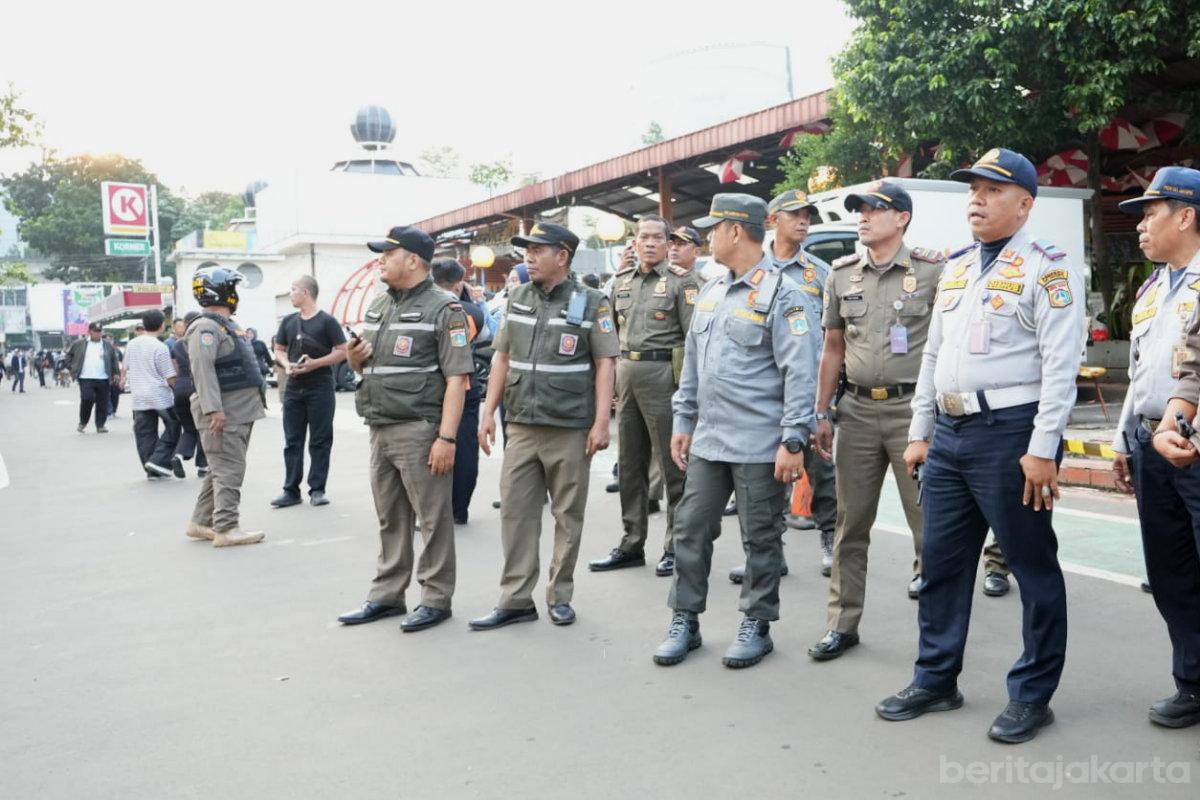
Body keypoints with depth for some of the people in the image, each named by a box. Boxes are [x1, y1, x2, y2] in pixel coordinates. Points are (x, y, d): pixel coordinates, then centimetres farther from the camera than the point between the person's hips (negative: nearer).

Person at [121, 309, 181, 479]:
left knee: (144, 433, 9)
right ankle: (159, 460, -4)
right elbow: (170, 377, -12)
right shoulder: (160, 347, -12)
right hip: (161, 397, -6)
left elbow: (125, 368, 20)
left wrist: (123, 379, 39)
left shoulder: (132, 344, 6)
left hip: (139, 398, 6)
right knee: (173, 427, 8)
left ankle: (152, 470, 12)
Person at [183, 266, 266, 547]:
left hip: (239, 411, 10)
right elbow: (202, 368, -23)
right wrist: (213, 408, -29)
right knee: (229, 469, -8)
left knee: (223, 469, 14)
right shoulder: (206, 327, -13)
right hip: (223, 412, -10)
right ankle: (226, 528, -5)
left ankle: (202, 522, 22)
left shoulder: (226, 325, 20)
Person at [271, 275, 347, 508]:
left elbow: (342, 351, -7)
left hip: (320, 387, -5)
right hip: (294, 387, 5)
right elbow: (279, 349, 18)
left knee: (320, 441, 0)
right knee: (292, 441, 7)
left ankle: (317, 490, 7)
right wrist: (286, 364, -4)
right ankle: (291, 491, 12)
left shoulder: (326, 321, -5)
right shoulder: (288, 321, 11)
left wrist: (315, 363, -17)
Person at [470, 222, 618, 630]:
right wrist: (489, 411, 8)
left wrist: (600, 422, -12)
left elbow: (604, 364, -5)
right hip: (521, 427, 4)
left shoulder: (591, 302, -4)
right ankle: (515, 600, 14)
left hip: (570, 428, -4)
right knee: (515, 511, 5)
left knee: (568, 515, 6)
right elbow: (502, 357, 14)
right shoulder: (517, 298, 10)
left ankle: (560, 596, 20)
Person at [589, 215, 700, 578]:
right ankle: (632, 544, 22)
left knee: (673, 464, 0)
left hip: (662, 374, -6)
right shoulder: (621, 282, 14)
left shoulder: (681, 282, -3)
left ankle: (676, 547, 11)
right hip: (626, 374, 6)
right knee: (630, 464, 11)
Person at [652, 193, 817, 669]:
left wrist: (794, 440, -17)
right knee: (691, 529, 10)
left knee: (760, 538, 7)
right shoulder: (710, 292, 12)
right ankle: (684, 621, 24)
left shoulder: (780, 293, -10)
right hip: (707, 441, 7)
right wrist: (683, 421, 16)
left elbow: (800, 372, -14)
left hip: (760, 447, -7)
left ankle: (756, 625, 22)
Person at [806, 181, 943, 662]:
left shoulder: (932, 270, -2)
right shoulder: (842, 274, 10)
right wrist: (821, 413, 10)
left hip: (913, 407, -4)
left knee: (927, 517, 2)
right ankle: (842, 624, 19)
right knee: (851, 523, 8)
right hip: (857, 409, 4)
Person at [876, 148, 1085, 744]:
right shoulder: (956, 268, 16)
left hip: (1009, 434, -7)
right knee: (940, 561, 13)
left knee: (1033, 565, 6)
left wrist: (1042, 450, -18)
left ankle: (1031, 695, 20)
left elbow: (1061, 365, -13)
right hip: (950, 433, 8)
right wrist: (919, 433, 15)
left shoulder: (1046, 267, -6)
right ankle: (935, 680, 27)